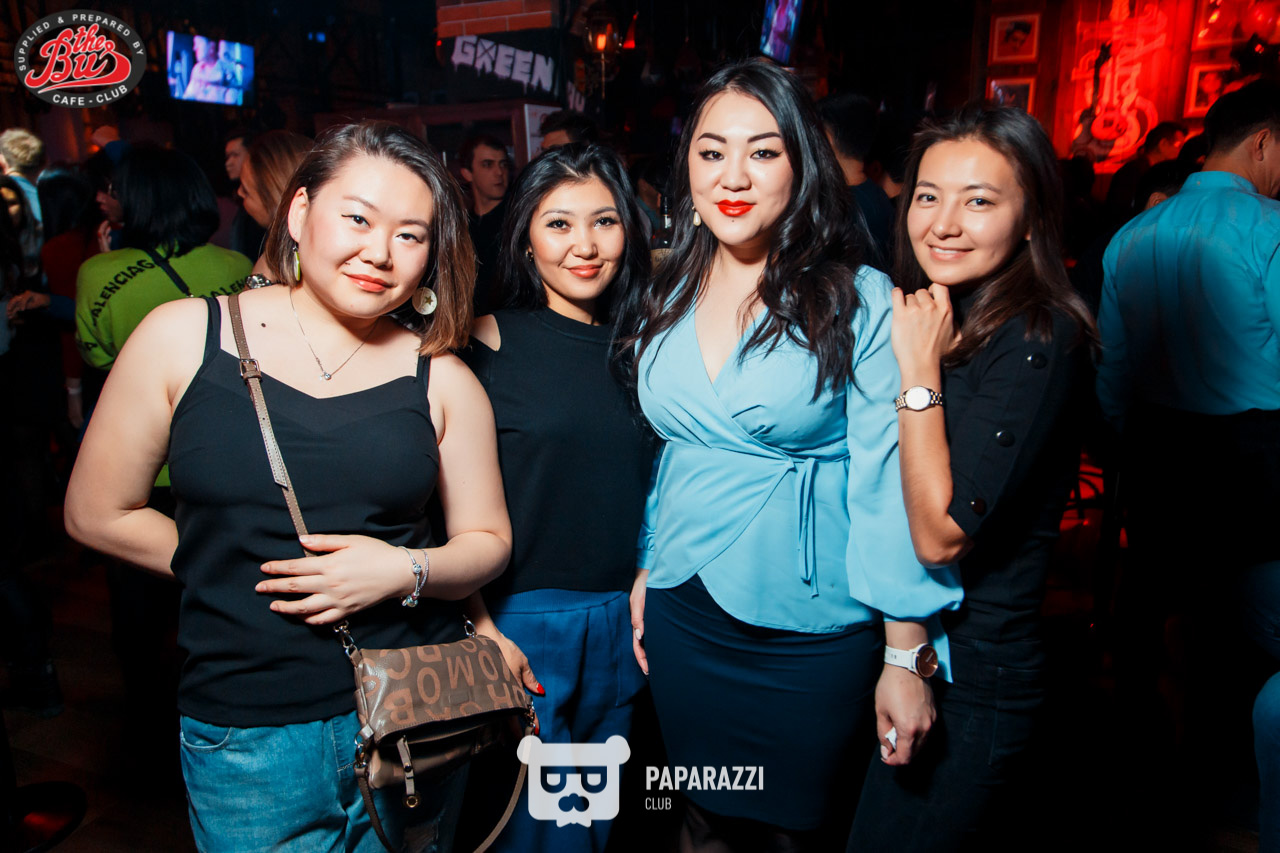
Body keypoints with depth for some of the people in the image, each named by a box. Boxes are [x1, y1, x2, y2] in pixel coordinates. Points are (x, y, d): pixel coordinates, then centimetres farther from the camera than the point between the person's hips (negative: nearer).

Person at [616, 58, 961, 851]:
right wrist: (644, 574, 12)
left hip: (811, 633, -4)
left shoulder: (862, 302, -13)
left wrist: (906, 658, -14)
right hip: (682, 614, 5)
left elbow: (890, 483, -15)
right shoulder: (664, 301, 2)